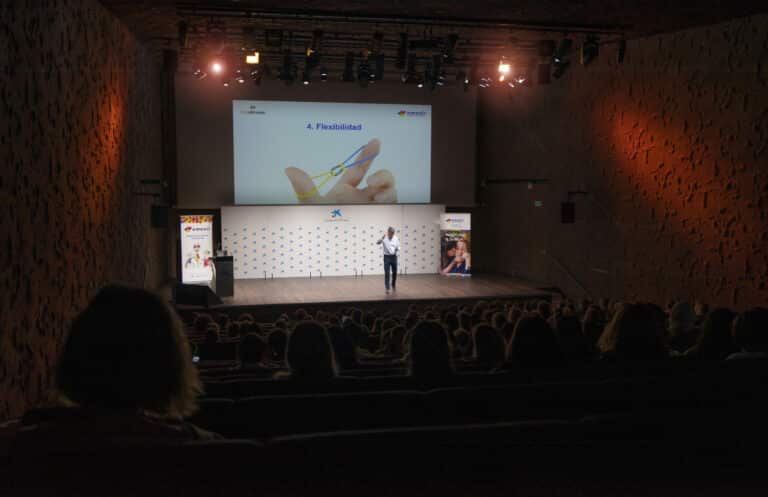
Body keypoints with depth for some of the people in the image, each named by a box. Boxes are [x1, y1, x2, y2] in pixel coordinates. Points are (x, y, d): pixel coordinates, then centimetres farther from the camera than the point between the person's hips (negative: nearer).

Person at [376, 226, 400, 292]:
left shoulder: (396, 238, 0)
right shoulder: (384, 238, -11)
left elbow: (398, 247, 11)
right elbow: (378, 243, -29)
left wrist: (397, 252, -6)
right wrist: (382, 239, -46)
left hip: (394, 257, 3)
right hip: (387, 257, -3)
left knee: (394, 272, 12)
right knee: (387, 273, -5)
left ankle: (394, 285, 33)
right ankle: (387, 288, -1)